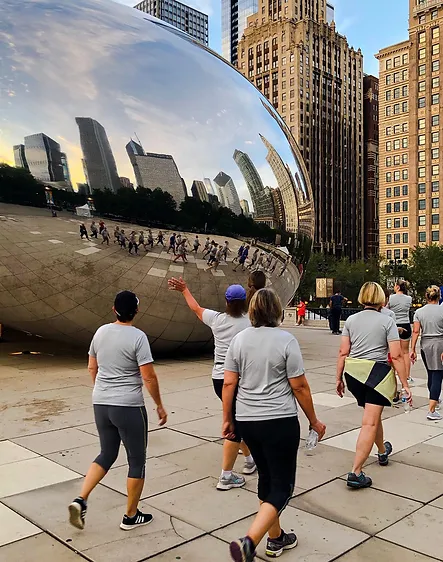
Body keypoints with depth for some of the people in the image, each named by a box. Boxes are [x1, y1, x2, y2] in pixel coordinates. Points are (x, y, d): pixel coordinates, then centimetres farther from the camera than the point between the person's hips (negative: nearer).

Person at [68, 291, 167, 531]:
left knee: (107, 455, 23)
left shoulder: (101, 332, 4)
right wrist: (159, 405, -4)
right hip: (128, 407, -6)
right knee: (137, 460, 11)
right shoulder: (138, 337, -15)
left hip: (100, 404, 6)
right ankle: (130, 516, 21)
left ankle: (80, 500, 9)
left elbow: (92, 367, 14)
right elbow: (148, 377, -16)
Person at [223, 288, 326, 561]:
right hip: (279, 421, -5)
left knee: (266, 477, 20)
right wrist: (314, 420, 2)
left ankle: (276, 538, 32)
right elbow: (300, 386, -9)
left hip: (246, 420, 6)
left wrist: (227, 419, 11)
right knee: (283, 485, 3)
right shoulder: (286, 340, -11)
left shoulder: (240, 339, 1)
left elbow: (229, 383, 2)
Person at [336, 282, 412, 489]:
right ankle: (356, 472, -8)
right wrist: (405, 385, -5)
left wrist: (339, 378, 11)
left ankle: (383, 451, 48)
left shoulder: (351, 320, 5)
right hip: (377, 373, -5)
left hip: (353, 372, 5)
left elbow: (343, 352, 3)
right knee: (370, 423, -3)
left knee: (373, 415, 26)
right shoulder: (387, 321, -5)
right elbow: (396, 356, -9)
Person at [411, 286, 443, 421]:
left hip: (425, 345, 4)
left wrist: (413, 350, 0)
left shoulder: (419, 312, 2)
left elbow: (416, 332, -2)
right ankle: (431, 410, -10)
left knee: (431, 374, 21)